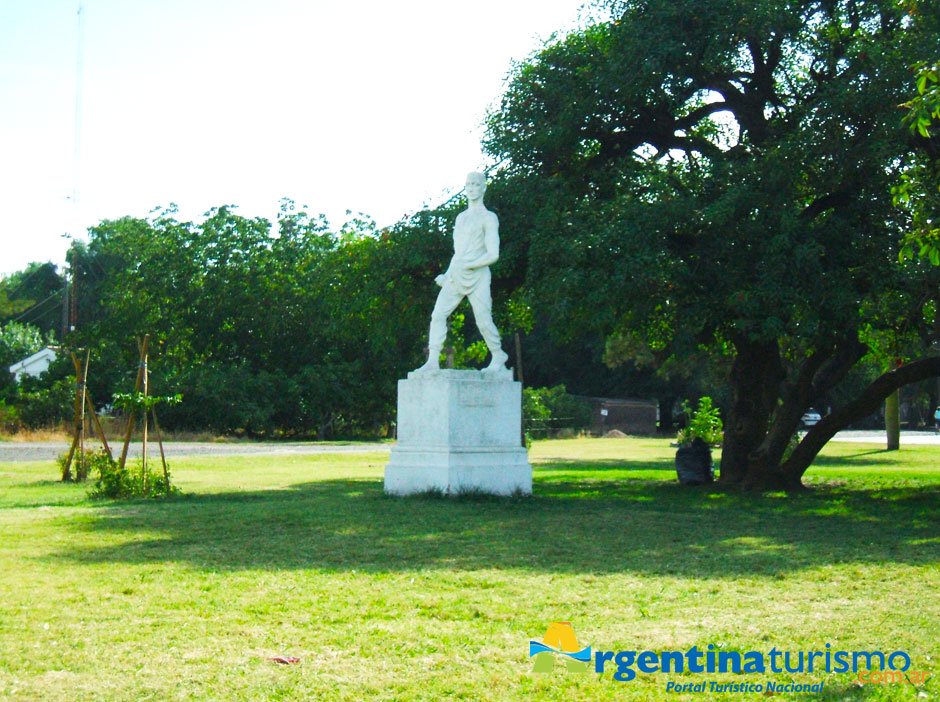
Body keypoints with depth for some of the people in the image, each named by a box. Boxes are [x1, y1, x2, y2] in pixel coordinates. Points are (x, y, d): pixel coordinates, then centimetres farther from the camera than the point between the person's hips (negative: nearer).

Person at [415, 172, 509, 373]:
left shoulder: (488, 218, -2)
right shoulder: (460, 218, 20)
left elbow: (493, 255, -10)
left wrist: (466, 265, -18)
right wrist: (447, 274, 15)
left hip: (477, 277, -6)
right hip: (455, 277, 6)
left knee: (483, 321, -4)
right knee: (438, 314, -10)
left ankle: (498, 358, 18)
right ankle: (433, 361, -13)